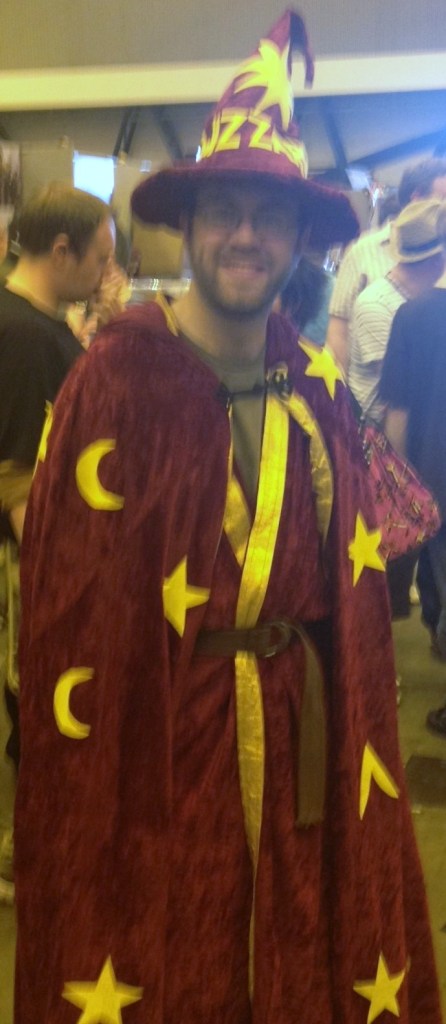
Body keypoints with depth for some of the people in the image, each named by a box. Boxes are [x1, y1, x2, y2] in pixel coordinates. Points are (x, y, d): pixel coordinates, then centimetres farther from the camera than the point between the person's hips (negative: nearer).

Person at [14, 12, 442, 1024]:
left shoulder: (316, 381, 3)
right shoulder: (117, 373, -14)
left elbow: (349, 576, 10)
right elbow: (69, 601, -13)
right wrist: (86, 752, -11)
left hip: (298, 717, 5)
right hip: (154, 722, -4)